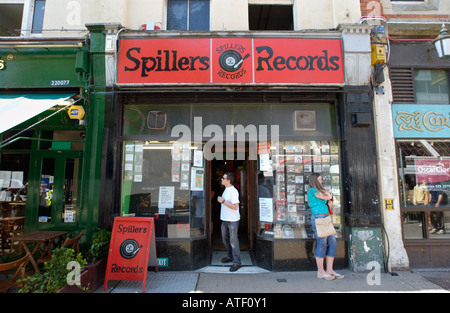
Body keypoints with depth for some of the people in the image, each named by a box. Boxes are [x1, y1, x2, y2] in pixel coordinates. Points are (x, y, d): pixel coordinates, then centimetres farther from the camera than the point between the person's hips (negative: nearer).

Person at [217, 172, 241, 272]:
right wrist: (220, 200, 9)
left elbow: (235, 207, -24)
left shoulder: (233, 191, -19)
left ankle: (237, 262, 11)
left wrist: (223, 201, -23)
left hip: (232, 221, -10)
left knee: (233, 241, -1)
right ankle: (231, 256, 37)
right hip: (225, 220, 10)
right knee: (225, 239, 19)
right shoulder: (226, 190, 12)